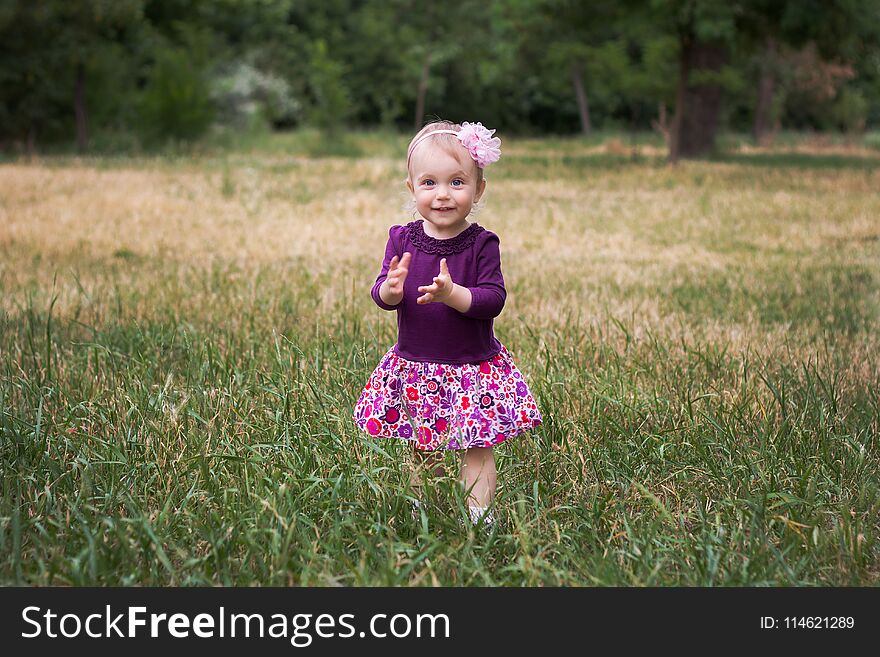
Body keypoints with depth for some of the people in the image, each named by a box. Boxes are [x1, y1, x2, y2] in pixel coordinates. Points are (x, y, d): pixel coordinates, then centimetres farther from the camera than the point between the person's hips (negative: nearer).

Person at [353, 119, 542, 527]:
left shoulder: (481, 244, -9)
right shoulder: (402, 240, -1)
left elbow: (493, 299, -16)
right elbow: (380, 296, -4)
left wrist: (452, 293, -32)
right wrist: (391, 289, -28)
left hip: (473, 367, -3)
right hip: (414, 367, 3)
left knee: (477, 449, 0)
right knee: (422, 449, 15)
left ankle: (478, 515, 9)